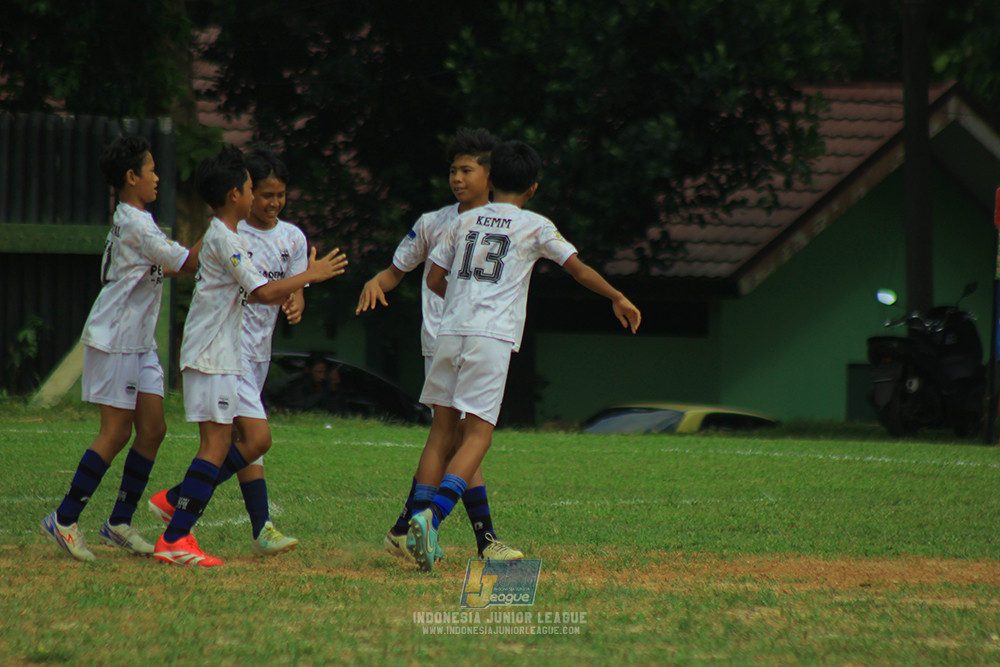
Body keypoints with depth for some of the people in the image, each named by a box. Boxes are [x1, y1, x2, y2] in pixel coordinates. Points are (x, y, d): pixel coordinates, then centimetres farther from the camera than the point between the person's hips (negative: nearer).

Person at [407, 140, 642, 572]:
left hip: (451, 330, 4)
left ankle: (416, 530, 2)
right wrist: (618, 299, 23)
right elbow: (578, 269, 9)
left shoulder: (464, 222, 15)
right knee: (478, 433, -6)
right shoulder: (535, 227, 6)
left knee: (442, 427, 10)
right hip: (493, 339, -4)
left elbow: (434, 280, 16)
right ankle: (432, 516, -25)